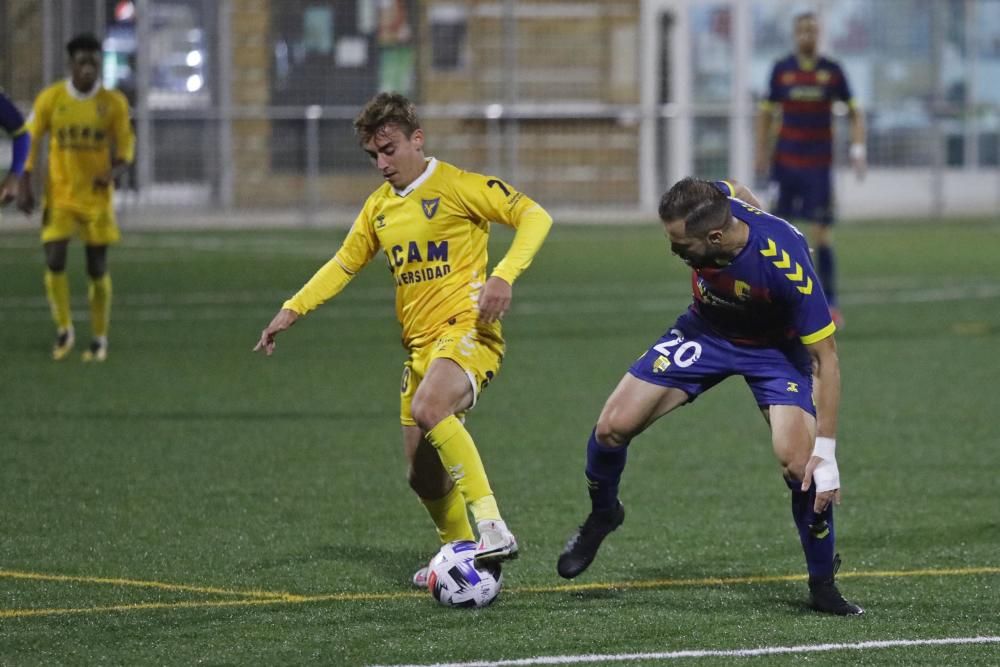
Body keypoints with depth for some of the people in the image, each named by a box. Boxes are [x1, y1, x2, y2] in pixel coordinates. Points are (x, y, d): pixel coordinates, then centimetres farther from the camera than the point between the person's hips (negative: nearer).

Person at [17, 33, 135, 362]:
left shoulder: (113, 103, -3)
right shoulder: (50, 98, -4)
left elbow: (126, 146, 2)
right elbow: (30, 141, 3)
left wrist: (115, 170, -19)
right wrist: (24, 186, -4)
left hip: (97, 196, 0)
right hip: (59, 195, 0)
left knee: (98, 269, 3)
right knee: (54, 262, -11)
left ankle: (100, 338, 18)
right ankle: (63, 329, 11)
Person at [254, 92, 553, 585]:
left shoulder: (457, 186, -7)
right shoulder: (379, 207, 15)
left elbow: (534, 217, -10)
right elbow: (344, 264, 25)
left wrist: (504, 275, -25)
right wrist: (292, 310, 13)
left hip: (467, 328, -8)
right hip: (420, 344, 8)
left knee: (429, 407, -37)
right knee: (424, 474, 8)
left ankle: (493, 529, -38)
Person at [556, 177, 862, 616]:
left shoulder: (786, 266, -39)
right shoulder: (713, 203, -27)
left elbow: (825, 357, -31)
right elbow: (737, 191, 1)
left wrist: (825, 452, -32)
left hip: (774, 348, -4)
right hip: (706, 330, 4)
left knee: (798, 461, -24)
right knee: (613, 427, -7)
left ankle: (823, 584, -2)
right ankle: (603, 515, 25)